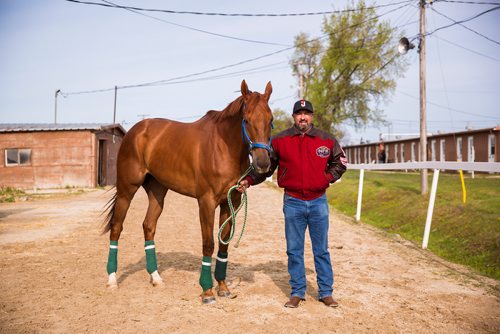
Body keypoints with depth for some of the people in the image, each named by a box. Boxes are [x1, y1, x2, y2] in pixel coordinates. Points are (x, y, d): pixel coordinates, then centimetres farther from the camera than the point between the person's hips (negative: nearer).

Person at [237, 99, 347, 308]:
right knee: (294, 250, 7)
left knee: (321, 250, 10)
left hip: (318, 202, 1)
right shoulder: (280, 140, -2)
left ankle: (326, 292, 22)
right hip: (293, 202, 0)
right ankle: (297, 292, 21)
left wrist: (328, 177, 0)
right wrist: (248, 180, -9)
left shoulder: (326, 140, 1)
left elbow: (340, 162, 15)